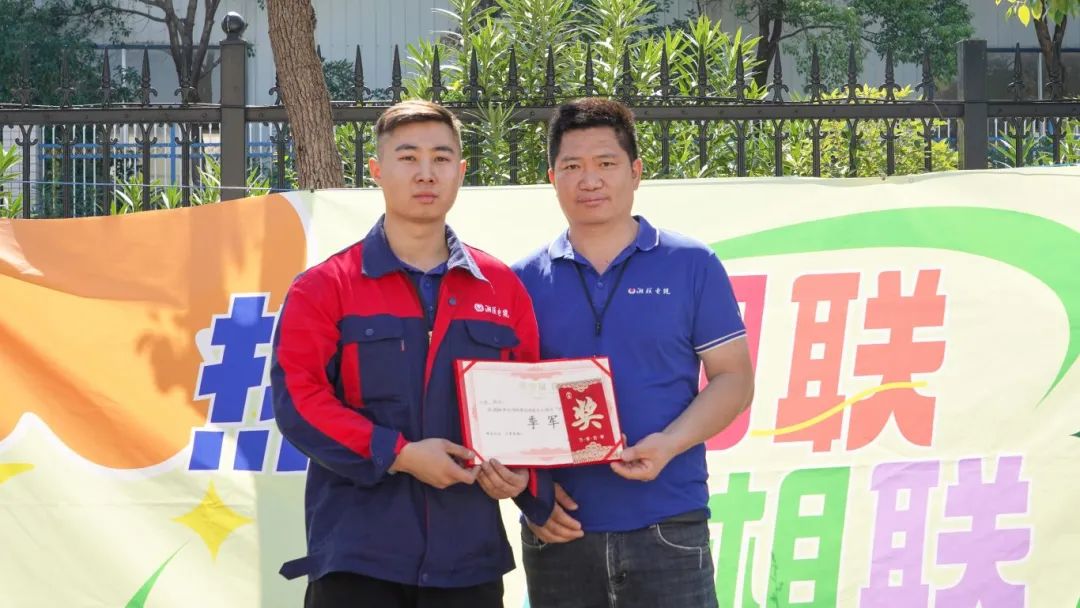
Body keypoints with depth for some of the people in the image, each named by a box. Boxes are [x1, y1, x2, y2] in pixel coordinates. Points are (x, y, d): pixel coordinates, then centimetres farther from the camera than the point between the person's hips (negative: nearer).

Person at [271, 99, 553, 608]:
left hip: (468, 559, 3)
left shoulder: (502, 289, 13)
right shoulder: (325, 288, 3)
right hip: (357, 558, -3)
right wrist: (398, 455, -17)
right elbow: (298, 398, -8)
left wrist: (522, 471, -6)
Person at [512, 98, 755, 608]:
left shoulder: (691, 265, 4)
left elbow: (733, 378, 2)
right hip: (558, 530, 2)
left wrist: (670, 444, -15)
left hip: (667, 526, -2)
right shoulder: (526, 280, 8)